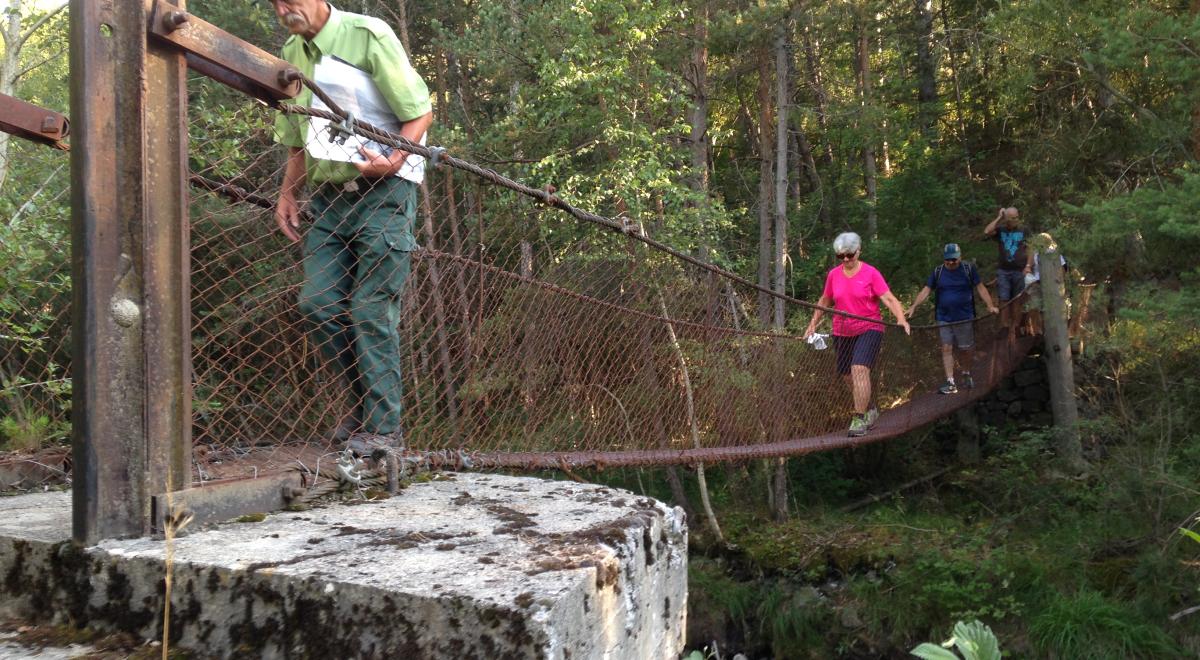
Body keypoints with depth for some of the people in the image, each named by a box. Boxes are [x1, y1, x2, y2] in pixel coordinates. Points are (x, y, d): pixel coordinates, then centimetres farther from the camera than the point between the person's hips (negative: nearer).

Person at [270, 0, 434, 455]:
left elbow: (420, 112, -9)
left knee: (371, 310, -8)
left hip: (383, 191, -7)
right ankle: (367, 401, 19)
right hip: (329, 194, 7)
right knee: (317, 303, 1)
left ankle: (384, 426, 3)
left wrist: (392, 162, -24)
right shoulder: (291, 53, 13)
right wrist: (287, 195, 10)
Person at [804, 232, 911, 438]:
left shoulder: (871, 273, -7)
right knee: (848, 376, 8)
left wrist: (901, 319, -28)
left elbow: (889, 299, -12)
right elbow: (824, 301, 18)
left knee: (860, 369, -21)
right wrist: (812, 325, 16)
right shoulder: (833, 275, 5)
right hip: (842, 333, 5)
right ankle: (870, 411, 31)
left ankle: (860, 419, -17)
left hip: (869, 329, -5)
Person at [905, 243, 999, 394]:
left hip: (964, 318, -1)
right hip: (944, 318, 1)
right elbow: (925, 291, -2)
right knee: (946, 349, -2)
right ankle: (950, 383, 0)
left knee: (965, 349, 8)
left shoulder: (968, 269, -1)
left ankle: (966, 375, 31)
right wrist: (913, 307, -13)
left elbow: (980, 288, -1)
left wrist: (990, 306, -13)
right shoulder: (938, 272, 2)